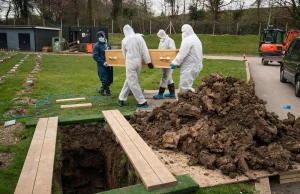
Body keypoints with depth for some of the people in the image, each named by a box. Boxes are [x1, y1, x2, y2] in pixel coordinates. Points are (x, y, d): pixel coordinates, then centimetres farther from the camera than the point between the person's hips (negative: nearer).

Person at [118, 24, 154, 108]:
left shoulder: (124, 40, -3)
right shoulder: (139, 37, 0)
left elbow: (124, 53, 9)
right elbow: (144, 51, -2)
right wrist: (148, 62, 2)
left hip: (130, 62, -4)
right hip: (138, 62, 4)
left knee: (133, 83, 4)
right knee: (129, 80, 17)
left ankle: (142, 102, 4)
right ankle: (121, 99, 24)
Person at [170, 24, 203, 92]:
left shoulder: (187, 40, -15)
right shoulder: (196, 39, 17)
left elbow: (182, 54, -18)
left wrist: (175, 63, -11)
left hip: (189, 67, -10)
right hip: (196, 66, 10)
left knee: (184, 87, -7)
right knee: (188, 85, 17)